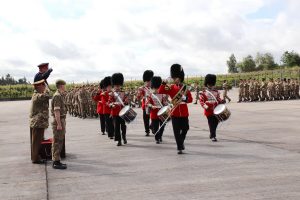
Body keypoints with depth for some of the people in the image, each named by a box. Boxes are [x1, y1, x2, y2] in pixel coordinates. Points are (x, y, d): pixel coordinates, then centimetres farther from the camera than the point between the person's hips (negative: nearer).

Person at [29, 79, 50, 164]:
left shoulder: (36, 95, 13)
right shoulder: (37, 96, -19)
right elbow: (47, 96, -36)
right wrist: (46, 88, -18)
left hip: (35, 122, 10)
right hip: (38, 122, -10)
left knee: (35, 141, 16)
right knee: (36, 141, -2)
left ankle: (35, 157, 25)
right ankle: (35, 159, 4)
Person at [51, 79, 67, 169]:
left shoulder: (59, 95, 15)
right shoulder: (57, 96, -17)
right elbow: (56, 111, -22)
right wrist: (59, 124, -23)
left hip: (61, 120, 10)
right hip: (59, 121, -10)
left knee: (59, 142, 14)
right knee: (57, 142, -5)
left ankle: (56, 161, 20)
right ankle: (56, 162, -1)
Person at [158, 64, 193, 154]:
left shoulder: (185, 87, 5)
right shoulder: (171, 87, 2)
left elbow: (190, 99, 4)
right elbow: (160, 91, -6)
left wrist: (185, 98, -17)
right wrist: (164, 83, -18)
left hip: (184, 112, 1)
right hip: (175, 112, -1)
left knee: (185, 128, 11)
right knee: (177, 131, -1)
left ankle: (181, 141, 39)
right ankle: (180, 148, 7)